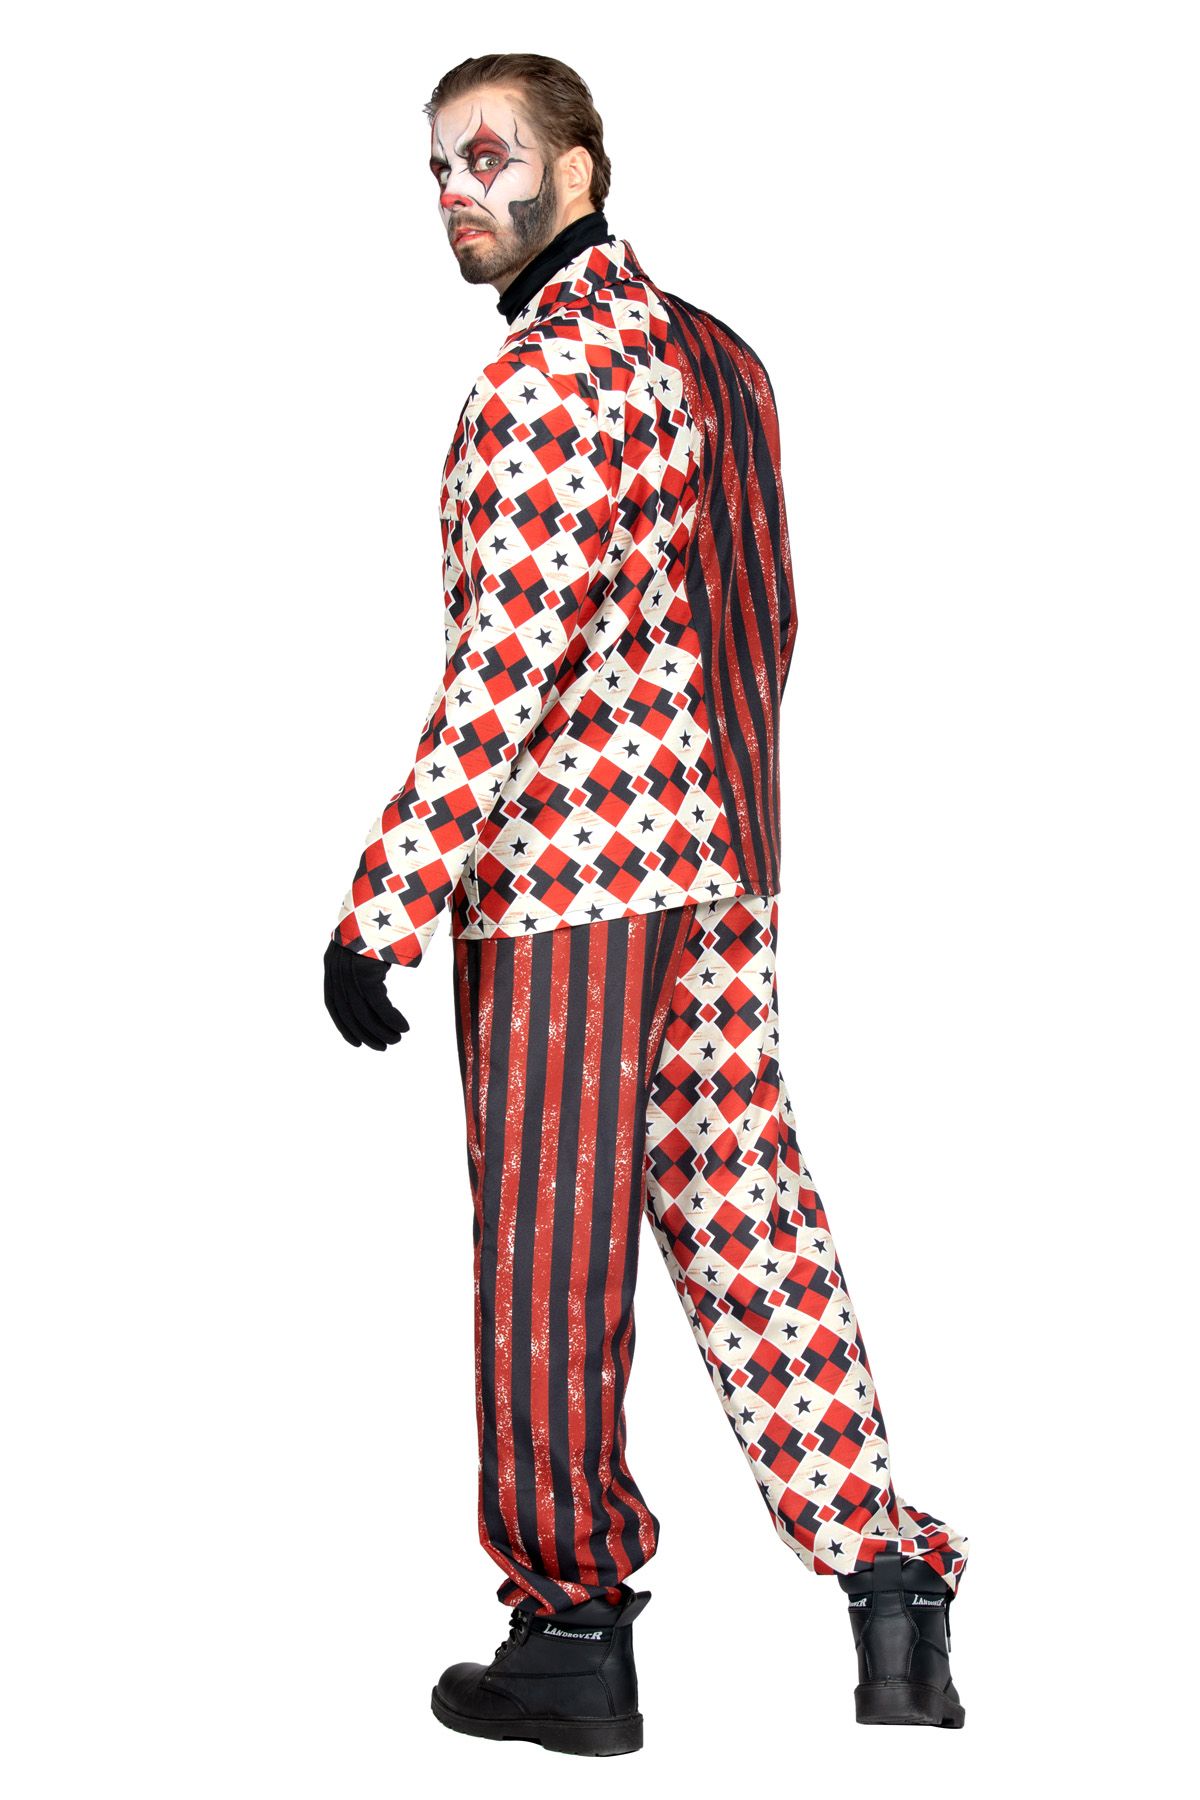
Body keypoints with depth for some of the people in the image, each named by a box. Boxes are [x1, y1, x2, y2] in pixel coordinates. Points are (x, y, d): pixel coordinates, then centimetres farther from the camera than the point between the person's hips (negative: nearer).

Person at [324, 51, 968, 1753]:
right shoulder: (708, 351, 14)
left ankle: (573, 1634, 10)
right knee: (749, 1225, 10)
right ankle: (888, 1571, 7)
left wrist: (383, 905, -18)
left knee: (550, 1262, 1)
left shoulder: (545, 376, -13)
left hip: (563, 866, -9)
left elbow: (506, 666, -19)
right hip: (723, 852, 9)